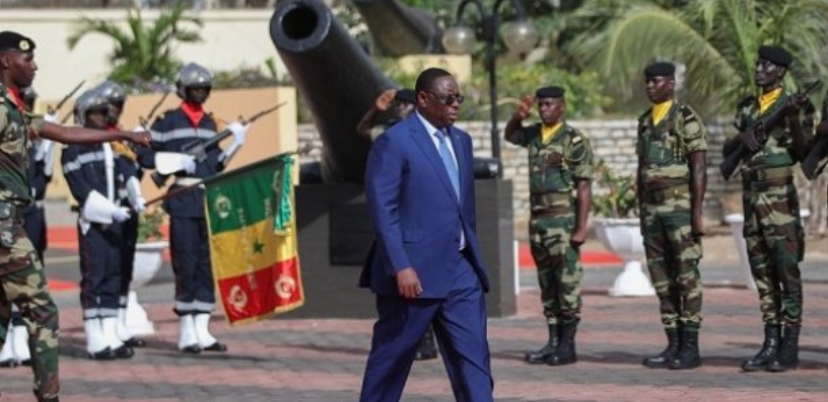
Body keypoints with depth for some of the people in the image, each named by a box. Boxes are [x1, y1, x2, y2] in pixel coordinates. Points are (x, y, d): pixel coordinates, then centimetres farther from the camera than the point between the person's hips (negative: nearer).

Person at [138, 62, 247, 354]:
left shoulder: (211, 123, 16)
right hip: (183, 202, -5)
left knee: (209, 265, 5)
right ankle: (186, 332, 1)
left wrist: (236, 145, 4)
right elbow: (144, 156, -2)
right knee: (186, 265, -5)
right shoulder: (167, 122, -1)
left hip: (211, 200, 5)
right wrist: (175, 161, -15)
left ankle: (202, 329, 10)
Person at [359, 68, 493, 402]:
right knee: (391, 358, 4)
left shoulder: (461, 140, 14)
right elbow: (383, 210, -14)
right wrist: (400, 268, -20)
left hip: (460, 269, 7)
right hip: (415, 272, -7)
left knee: (473, 356, 0)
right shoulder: (394, 142, -9)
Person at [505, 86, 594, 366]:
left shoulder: (574, 141, -8)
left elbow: (584, 188, -11)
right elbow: (510, 135, 28)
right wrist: (518, 116, 5)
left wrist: (581, 227, -17)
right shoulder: (534, 135, 11)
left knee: (567, 283, -4)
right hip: (537, 218, 7)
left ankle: (568, 345, -1)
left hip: (563, 220, -7)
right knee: (547, 285, 9)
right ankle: (553, 341, 14)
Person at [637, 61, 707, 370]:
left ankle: (690, 348, -3)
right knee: (662, 280, 7)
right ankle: (673, 345, 11)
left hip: (680, 207, -7)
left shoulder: (686, 119, -8)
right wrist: (641, 213, 17)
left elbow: (699, 168, -12)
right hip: (652, 209, 7)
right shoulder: (645, 122, 15)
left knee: (686, 277, -5)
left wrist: (697, 212, -17)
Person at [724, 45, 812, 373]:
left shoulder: (792, 106, -4)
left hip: (780, 198, -7)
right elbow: (728, 151, 15)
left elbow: (802, 153, -12)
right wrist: (742, 136, -5)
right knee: (763, 275, 7)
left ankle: (790, 348, -3)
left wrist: (794, 120, -26)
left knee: (787, 272, -4)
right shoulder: (747, 108, 14)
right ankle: (771, 344, 11)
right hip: (751, 198, 7)